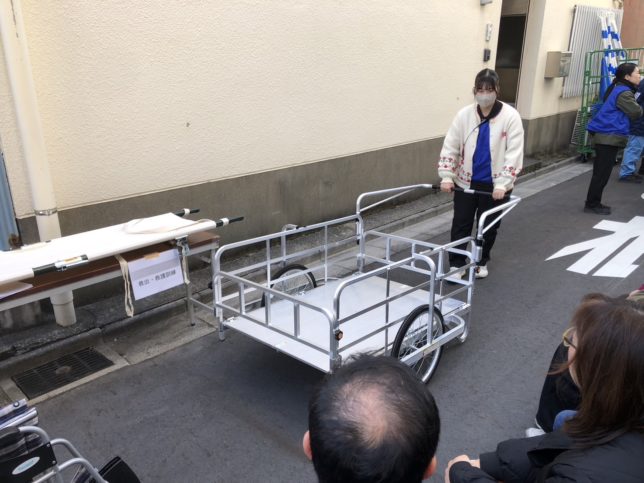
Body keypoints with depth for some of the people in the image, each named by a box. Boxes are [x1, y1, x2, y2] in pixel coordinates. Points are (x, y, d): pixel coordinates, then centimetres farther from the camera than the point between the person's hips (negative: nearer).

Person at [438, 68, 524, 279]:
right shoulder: (464, 114, -4)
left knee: (489, 226, 12)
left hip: (494, 185, -1)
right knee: (460, 224, 2)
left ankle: (481, 262, 32)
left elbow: (514, 153, -14)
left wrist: (502, 184, -22)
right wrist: (446, 176, -13)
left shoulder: (510, 116, -10)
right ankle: (457, 264, 15)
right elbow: (450, 147, -2)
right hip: (466, 181, 1)